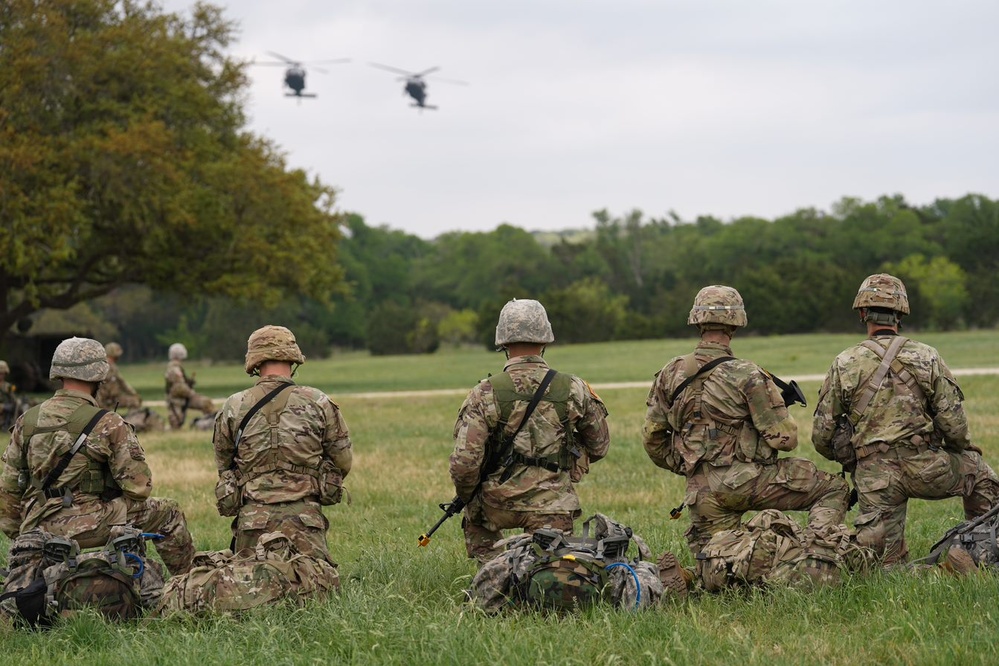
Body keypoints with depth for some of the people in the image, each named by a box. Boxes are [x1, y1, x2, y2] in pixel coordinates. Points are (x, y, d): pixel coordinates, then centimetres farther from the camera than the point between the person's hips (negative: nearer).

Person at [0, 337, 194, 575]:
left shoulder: (26, 421, 4)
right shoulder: (108, 425, -10)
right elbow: (138, 486, -9)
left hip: (38, 530, 5)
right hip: (89, 525, -5)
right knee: (168, 515, 11)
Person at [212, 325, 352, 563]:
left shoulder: (233, 408, 2)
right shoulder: (318, 403, 1)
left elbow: (223, 464, 14)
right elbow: (343, 460, 10)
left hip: (252, 516, 1)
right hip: (304, 515, -1)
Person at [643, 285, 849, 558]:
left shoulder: (671, 374, 4)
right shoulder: (747, 376, -11)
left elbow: (652, 438, 11)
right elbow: (784, 439, -10)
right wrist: (781, 408, 12)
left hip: (701, 492, 5)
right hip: (746, 479, -4)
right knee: (834, 490, 8)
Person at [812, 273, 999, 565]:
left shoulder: (844, 365, 1)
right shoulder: (926, 357, 0)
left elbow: (822, 436, 3)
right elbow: (953, 423, -2)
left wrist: (847, 459, 23)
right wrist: (961, 451, 20)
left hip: (874, 476, 1)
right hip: (925, 468, -1)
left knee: (886, 564, 10)